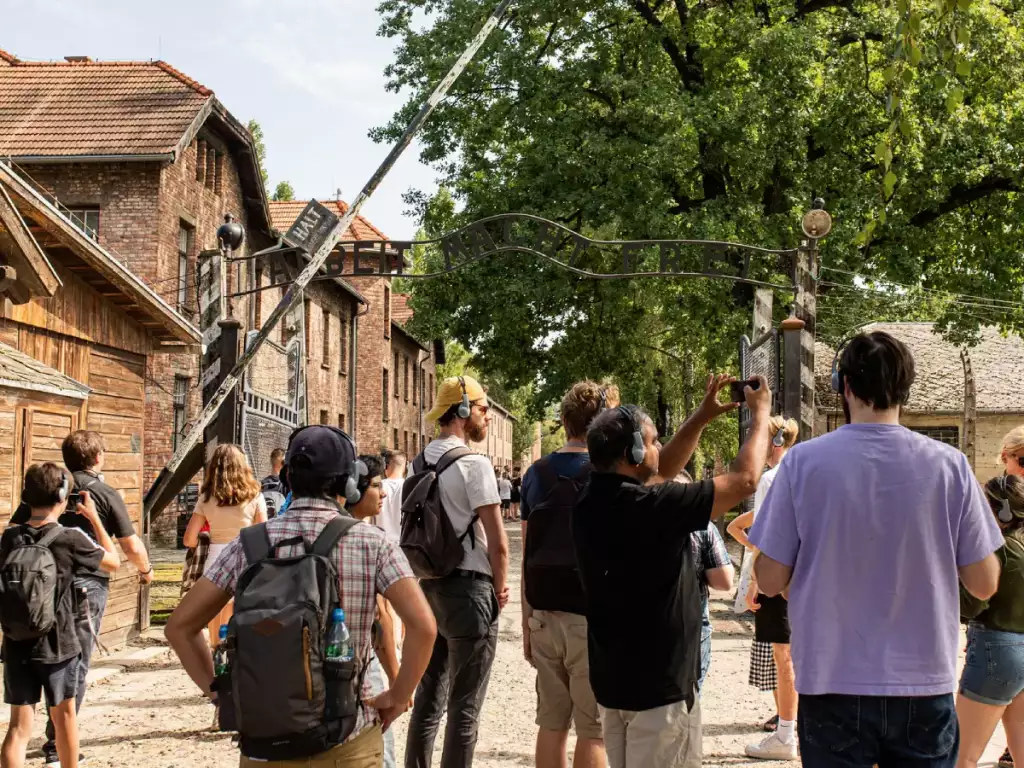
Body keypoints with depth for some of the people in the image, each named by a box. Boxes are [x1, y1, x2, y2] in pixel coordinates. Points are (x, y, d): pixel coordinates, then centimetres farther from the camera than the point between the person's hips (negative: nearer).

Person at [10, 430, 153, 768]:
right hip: (87, 585, -4)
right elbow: (132, 547, -3)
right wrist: (146, 569, 17)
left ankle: (57, 739, 23)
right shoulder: (106, 495, -4)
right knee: (76, 666, 4)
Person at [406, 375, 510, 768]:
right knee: (464, 709, 0)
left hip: (428, 587, 8)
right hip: (468, 589, -8)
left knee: (427, 699, 16)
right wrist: (500, 587, 1)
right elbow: (497, 542, -15)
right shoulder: (473, 463, -15)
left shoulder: (419, 464, 8)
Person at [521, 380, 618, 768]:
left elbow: (528, 558, 10)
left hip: (545, 616, 5)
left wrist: (527, 623, 15)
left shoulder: (536, 474, 7)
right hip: (592, 618, -5)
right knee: (594, 731, 1)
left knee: (551, 723, 11)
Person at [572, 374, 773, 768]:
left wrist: (703, 416, 12)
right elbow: (745, 480, -16)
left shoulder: (590, 501, 0)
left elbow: (664, 468, 17)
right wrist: (760, 413, -2)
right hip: (659, 683, -8)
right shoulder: (651, 507, -24)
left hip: (612, 678, 8)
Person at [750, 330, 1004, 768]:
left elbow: (770, 581, -4)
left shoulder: (804, 461, -9)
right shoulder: (949, 465, -6)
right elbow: (984, 584, 0)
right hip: (924, 687, 1)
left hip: (834, 686, -1)